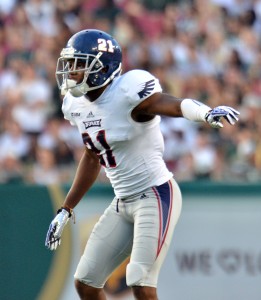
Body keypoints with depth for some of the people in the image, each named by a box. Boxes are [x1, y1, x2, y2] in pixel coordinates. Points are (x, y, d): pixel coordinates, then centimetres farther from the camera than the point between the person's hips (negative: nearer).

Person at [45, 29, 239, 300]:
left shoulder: (127, 93, -20)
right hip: (123, 203, 9)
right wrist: (65, 210, 24)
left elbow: (173, 104, -38)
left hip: (155, 196, -9)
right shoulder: (77, 105, 5)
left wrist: (207, 113, -60)